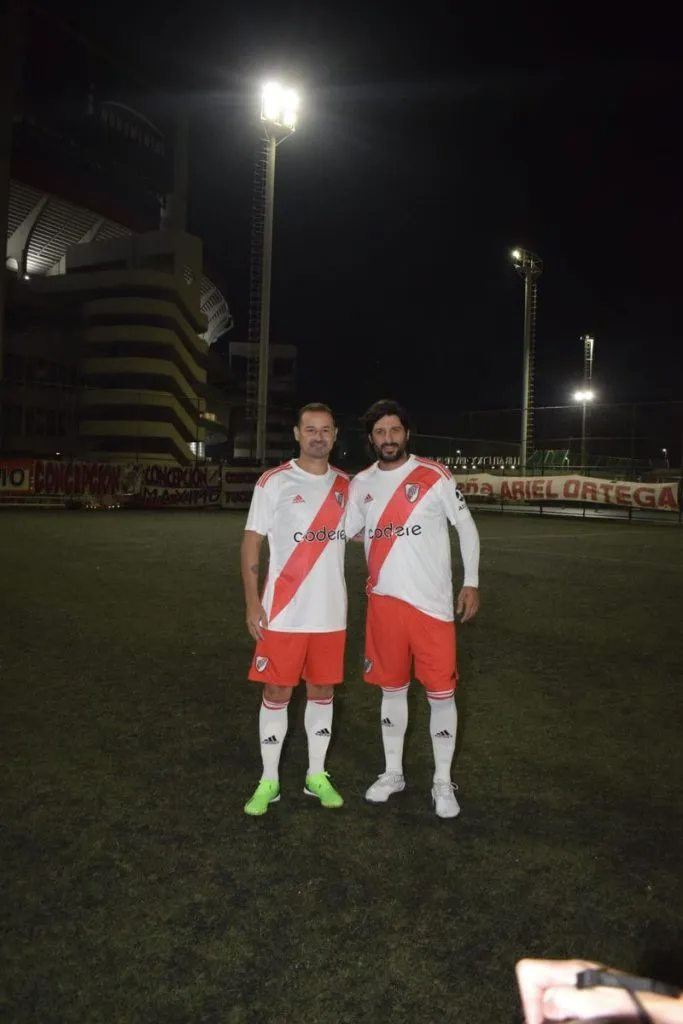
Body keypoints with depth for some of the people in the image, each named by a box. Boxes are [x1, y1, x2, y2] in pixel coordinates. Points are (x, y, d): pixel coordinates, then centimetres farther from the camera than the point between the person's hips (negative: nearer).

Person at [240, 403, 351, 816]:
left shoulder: (345, 485, 7)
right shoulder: (274, 482, -6)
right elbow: (252, 542, -5)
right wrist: (252, 602, -11)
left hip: (331, 612, 4)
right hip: (284, 612, -3)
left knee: (323, 692, 13)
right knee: (277, 693, 6)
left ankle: (317, 776, 29)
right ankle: (268, 781, 21)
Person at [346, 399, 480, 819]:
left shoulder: (434, 476, -5)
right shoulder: (361, 484, 6)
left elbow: (466, 525, 1)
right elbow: (338, 531, 14)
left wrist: (471, 583, -2)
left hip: (432, 602, -3)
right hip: (384, 600, 4)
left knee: (441, 692, 3)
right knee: (392, 688, 14)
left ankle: (443, 782, 20)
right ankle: (393, 773, 31)